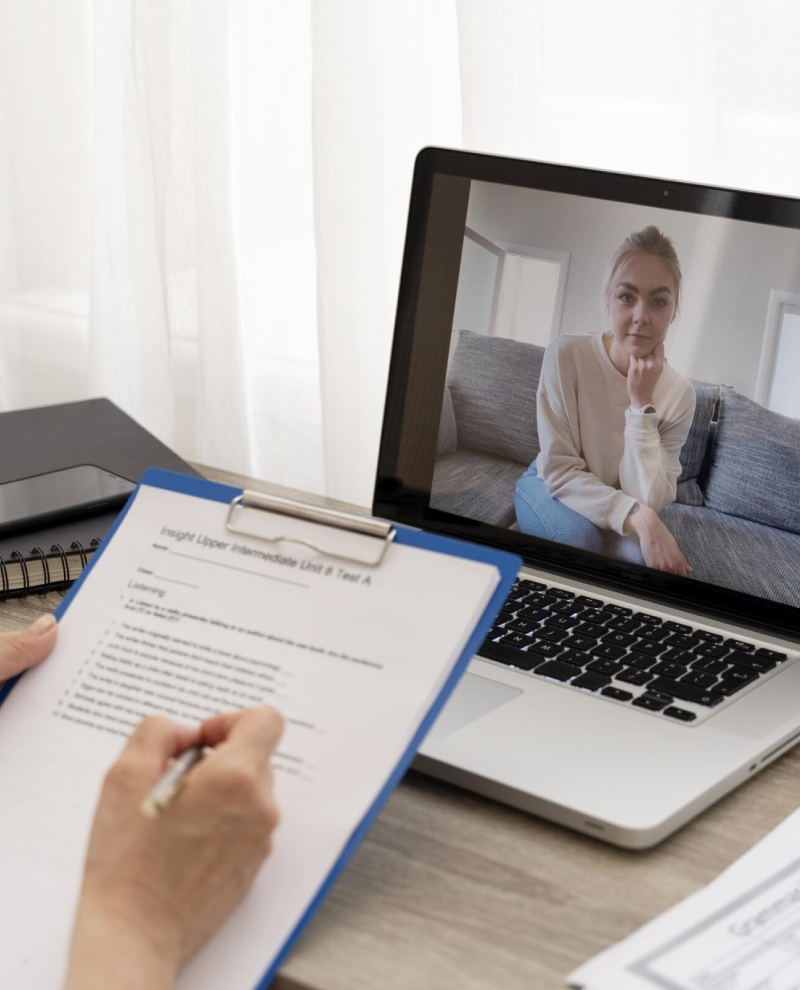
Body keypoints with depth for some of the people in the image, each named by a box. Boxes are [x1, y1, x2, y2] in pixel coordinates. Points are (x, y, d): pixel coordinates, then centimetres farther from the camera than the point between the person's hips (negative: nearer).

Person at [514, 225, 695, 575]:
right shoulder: (566, 355, -22)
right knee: (579, 536, -34)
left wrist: (641, 402, -29)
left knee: (642, 554, -30)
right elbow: (559, 471, -22)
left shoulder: (679, 393, -16)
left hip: (615, 511, 1)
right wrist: (639, 518, -36)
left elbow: (647, 503, -22)